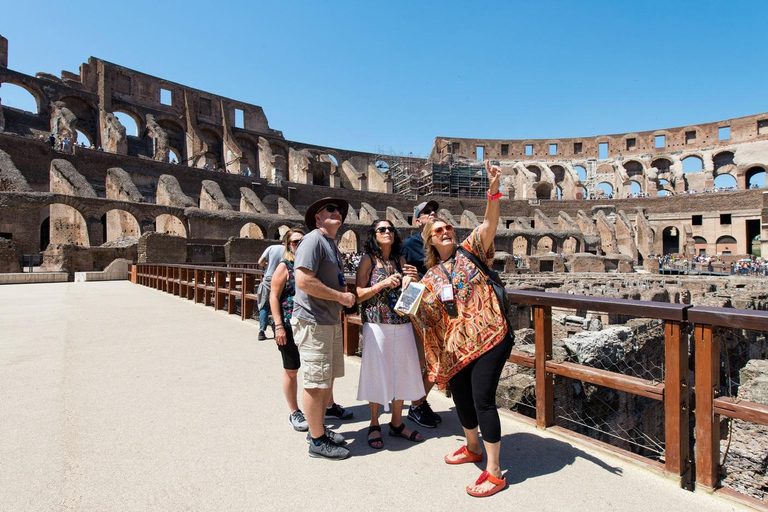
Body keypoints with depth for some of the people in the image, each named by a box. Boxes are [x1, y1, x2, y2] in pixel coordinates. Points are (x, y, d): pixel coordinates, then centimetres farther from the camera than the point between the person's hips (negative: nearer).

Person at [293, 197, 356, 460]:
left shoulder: (332, 245, 17)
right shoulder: (313, 240, -13)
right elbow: (304, 281, -24)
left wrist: (345, 295, 6)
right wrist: (341, 296, -17)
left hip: (331, 322, 10)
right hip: (313, 322, -10)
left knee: (327, 378, 18)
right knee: (316, 382, 1)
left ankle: (319, 427, 34)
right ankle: (318, 441, 15)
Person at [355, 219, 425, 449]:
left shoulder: (400, 260, 10)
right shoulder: (368, 260, -2)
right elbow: (359, 295, -7)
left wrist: (409, 282, -5)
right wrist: (383, 284, -17)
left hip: (402, 325, 4)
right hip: (377, 325, -4)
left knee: (401, 372, 10)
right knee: (376, 373, 5)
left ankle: (397, 423, 28)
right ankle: (374, 424, 23)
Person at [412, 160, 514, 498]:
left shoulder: (470, 252, 4)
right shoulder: (430, 278, 12)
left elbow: (490, 223, -13)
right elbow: (426, 316, 16)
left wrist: (494, 190, -26)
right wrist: (412, 297, -2)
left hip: (489, 337, -5)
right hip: (456, 348, 5)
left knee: (482, 399, -9)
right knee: (461, 399, 15)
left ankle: (494, 473, 7)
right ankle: (473, 448, 43)